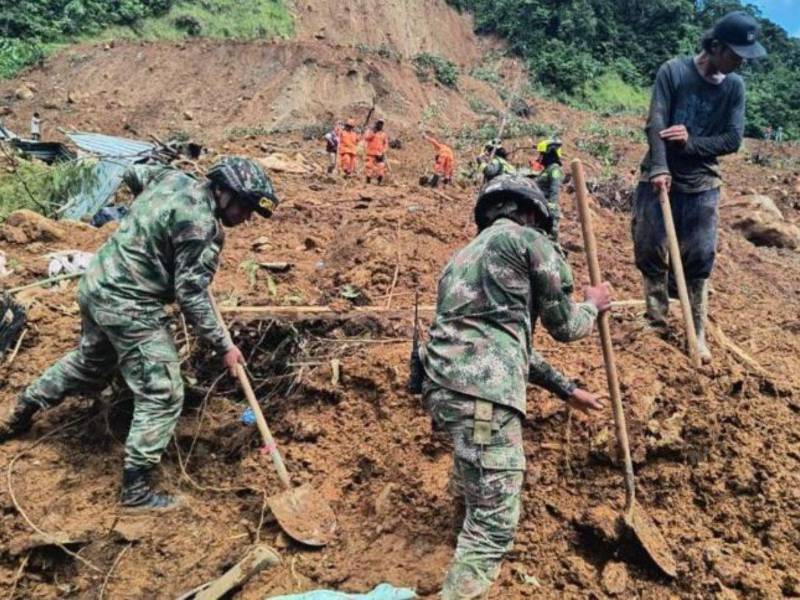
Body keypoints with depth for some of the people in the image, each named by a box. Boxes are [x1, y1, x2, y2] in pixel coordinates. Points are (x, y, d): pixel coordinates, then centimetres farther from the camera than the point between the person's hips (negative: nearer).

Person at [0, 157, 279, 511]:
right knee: (162, 396, -2)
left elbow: (136, 174, 27)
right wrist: (223, 344, -14)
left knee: (90, 363, 33)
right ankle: (135, 490, 6)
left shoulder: (173, 179, 4)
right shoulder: (201, 225, -22)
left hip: (96, 283, 10)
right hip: (128, 306, -10)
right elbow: (191, 295, -20)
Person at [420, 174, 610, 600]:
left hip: (444, 384, 9)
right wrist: (593, 306, 32)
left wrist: (567, 389, 39)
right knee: (495, 522, -5)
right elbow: (563, 326, 10)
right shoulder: (530, 241, 6)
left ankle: (466, 496, 61)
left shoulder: (467, 254, 30)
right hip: (481, 388, -9)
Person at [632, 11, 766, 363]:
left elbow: (733, 140, -2)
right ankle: (657, 321, 20)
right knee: (649, 252, 3)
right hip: (659, 179, -2)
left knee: (699, 260, 1)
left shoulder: (734, 86, 2)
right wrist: (659, 168, -30)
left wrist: (691, 142, -18)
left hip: (701, 186, 2)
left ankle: (698, 334, 12)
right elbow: (655, 124, -17)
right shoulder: (673, 72, -7)